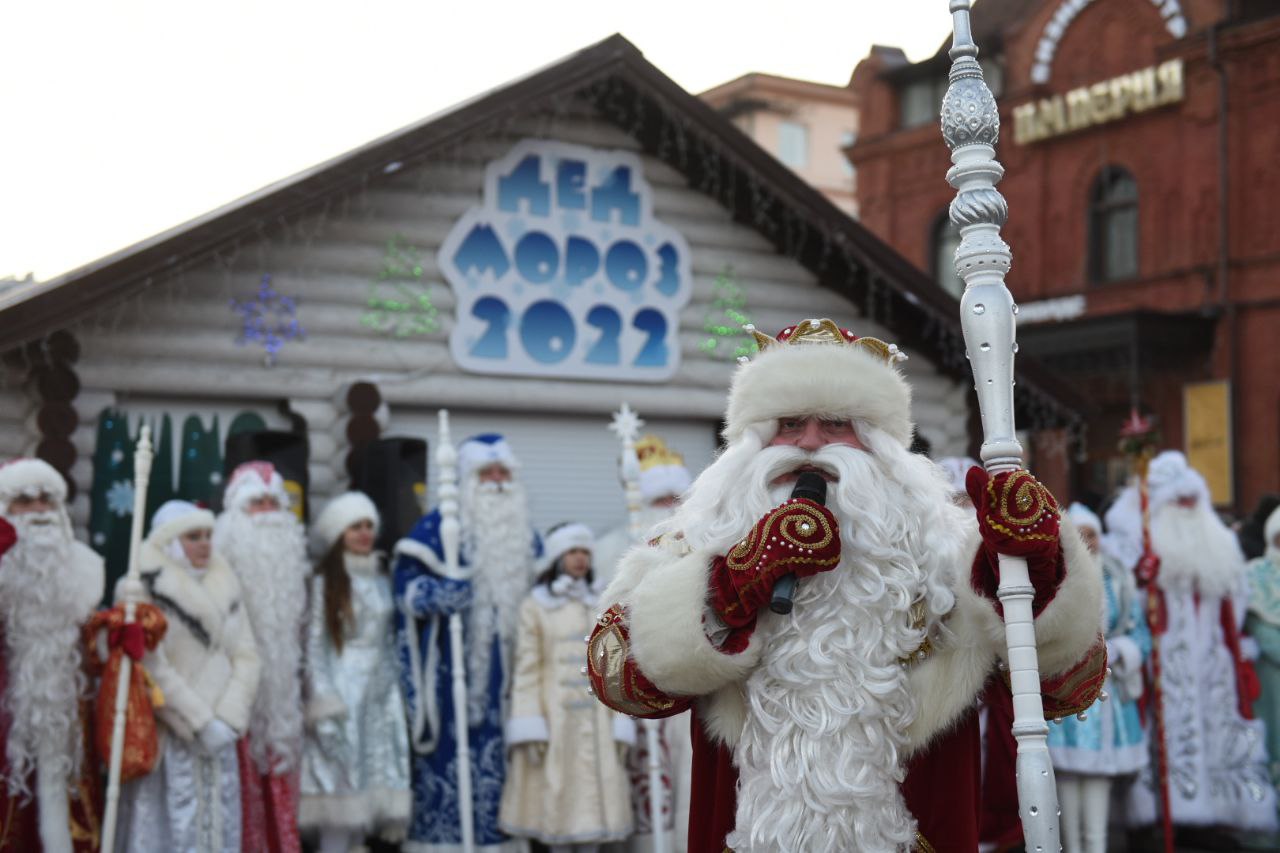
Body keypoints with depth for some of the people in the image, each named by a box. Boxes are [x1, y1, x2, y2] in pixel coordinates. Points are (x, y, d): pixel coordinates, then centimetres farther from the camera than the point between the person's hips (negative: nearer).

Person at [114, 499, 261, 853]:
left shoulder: (225, 588, 14)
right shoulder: (143, 591, -6)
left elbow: (246, 656, 9)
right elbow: (152, 669, -12)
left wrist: (228, 719, -5)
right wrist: (200, 723, -12)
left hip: (218, 737, 6)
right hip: (168, 737, -6)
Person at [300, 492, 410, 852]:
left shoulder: (383, 579, 13)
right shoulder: (325, 581, -3)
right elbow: (314, 642, -6)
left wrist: (395, 688, 10)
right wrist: (324, 703, -12)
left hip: (379, 691, 5)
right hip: (342, 689, -5)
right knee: (340, 783, -6)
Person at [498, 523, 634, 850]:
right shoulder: (535, 607, 2)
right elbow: (526, 671, -2)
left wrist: (620, 726, 2)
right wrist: (531, 731, -10)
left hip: (596, 721, 3)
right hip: (554, 718, -3)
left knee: (593, 797, 1)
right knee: (556, 799, -1)